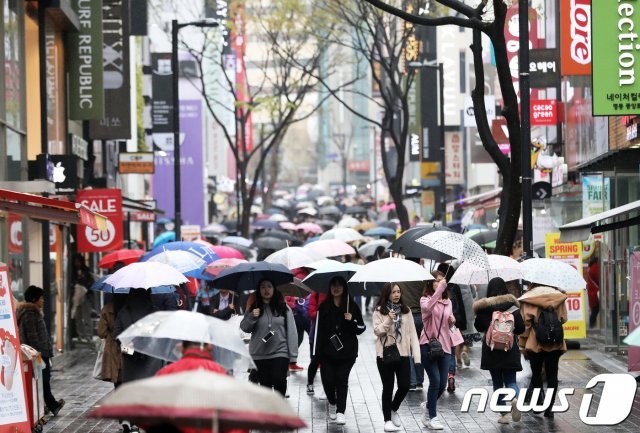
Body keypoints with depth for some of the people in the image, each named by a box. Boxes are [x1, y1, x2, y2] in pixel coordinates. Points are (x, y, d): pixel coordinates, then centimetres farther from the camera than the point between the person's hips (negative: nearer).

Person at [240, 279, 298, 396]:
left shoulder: (283, 308, 3)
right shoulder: (253, 308, 7)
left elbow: (291, 332, 0)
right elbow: (244, 328, 2)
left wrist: (293, 355, -6)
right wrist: (251, 317, -18)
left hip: (280, 352, -2)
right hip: (259, 355, 2)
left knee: (279, 381, -17)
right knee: (265, 385, 7)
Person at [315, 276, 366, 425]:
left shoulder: (351, 306, 3)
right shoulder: (324, 307, 5)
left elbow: (361, 328, 5)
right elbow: (319, 329, 3)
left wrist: (351, 321, -15)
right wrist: (318, 352, -2)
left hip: (347, 351, -1)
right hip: (327, 351, 1)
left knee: (342, 380, -4)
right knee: (328, 380, -1)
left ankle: (340, 412, -1)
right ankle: (332, 403, 28)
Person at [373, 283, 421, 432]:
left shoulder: (406, 311, 6)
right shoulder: (379, 311, -1)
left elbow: (412, 333, 4)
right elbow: (377, 331, -8)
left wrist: (417, 355, -4)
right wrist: (388, 320, -24)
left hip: (403, 354, 2)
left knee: (404, 386, -1)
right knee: (388, 387, 3)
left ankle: (394, 410, 28)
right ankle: (387, 420, 14)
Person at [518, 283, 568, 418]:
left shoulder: (527, 298, -5)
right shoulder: (558, 296, 2)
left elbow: (525, 322, -6)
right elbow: (563, 319, 6)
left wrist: (522, 344, -1)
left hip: (535, 343, -2)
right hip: (555, 344, 2)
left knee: (536, 374, 14)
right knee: (552, 375, 5)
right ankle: (549, 408, -1)